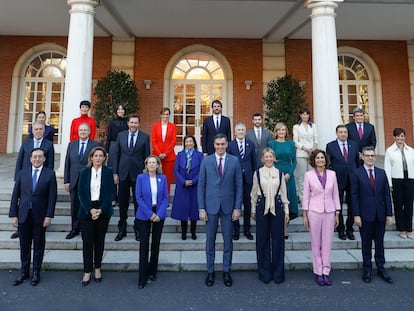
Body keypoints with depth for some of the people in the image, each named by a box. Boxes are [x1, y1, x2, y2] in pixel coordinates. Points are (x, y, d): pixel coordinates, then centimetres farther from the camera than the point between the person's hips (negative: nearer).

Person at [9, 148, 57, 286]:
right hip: (23, 215, 2)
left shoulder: (50, 174, -4)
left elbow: (52, 196, -6)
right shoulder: (22, 173, 4)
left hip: (40, 216, -2)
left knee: (39, 245, 10)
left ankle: (36, 272, 25)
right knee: (24, 245, 12)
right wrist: (13, 215, -1)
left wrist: (49, 216, -10)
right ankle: (24, 271, 29)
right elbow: (15, 195, 4)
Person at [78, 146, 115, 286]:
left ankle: (97, 268, 25)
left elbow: (110, 193, -4)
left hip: (103, 210, 0)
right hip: (87, 210, 0)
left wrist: (101, 210, -13)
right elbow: (81, 193, -1)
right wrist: (90, 210, -12)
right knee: (87, 241, 2)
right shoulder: (84, 172, 1)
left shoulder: (108, 172, -1)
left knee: (99, 240, 10)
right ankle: (87, 271, 14)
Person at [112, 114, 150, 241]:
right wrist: (115, 173, 1)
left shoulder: (145, 137, -1)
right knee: (122, 202, 10)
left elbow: (147, 156, 0)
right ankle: (122, 230, 23)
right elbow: (116, 154, 6)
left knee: (138, 202, 6)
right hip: (123, 173, 2)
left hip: (138, 174, -2)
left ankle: (138, 229, 21)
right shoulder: (121, 135, 5)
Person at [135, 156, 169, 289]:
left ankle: (153, 272, 27)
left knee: (156, 243, 10)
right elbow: (139, 197, -7)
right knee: (144, 244, -1)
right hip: (144, 215, -2)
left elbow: (165, 197, 0)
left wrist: (159, 214, -11)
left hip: (159, 214, 2)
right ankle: (142, 277, 9)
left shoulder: (163, 178, 0)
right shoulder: (141, 177, -4)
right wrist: (150, 214, -13)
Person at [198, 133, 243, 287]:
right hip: (211, 206, 0)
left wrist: (237, 207, -4)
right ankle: (210, 271, 26)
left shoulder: (234, 161, 0)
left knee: (228, 240, 10)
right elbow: (201, 186, 0)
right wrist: (201, 208, -4)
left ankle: (226, 271, 27)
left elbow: (239, 185, 1)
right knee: (210, 240, 10)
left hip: (228, 206, 0)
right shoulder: (206, 161, 0)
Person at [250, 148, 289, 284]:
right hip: (262, 208, -1)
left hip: (277, 207, 1)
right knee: (262, 240, 6)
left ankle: (278, 273, 22)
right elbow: (254, 193, 7)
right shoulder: (258, 173, 1)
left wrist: (286, 211, 7)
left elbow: (284, 193, 8)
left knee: (278, 239, 6)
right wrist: (253, 210, 7)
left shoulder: (279, 173, 4)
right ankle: (264, 273, 21)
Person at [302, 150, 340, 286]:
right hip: (314, 211, -2)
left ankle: (326, 271, 18)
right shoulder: (309, 175, -2)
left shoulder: (332, 174, 4)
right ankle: (318, 272, 18)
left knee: (327, 243, 6)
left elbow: (335, 194, 8)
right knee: (316, 243, 6)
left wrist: (337, 214, 6)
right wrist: (304, 215, -2)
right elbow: (306, 195, 0)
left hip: (329, 211, 2)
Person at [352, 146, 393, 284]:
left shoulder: (381, 173, 6)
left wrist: (389, 214, 2)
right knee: (366, 243, 8)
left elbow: (387, 194, 6)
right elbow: (355, 196, -6)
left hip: (380, 215, 3)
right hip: (365, 215, -3)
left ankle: (381, 268, 26)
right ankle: (367, 269, 20)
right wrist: (356, 215, -11)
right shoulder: (357, 174, -4)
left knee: (380, 242, 13)